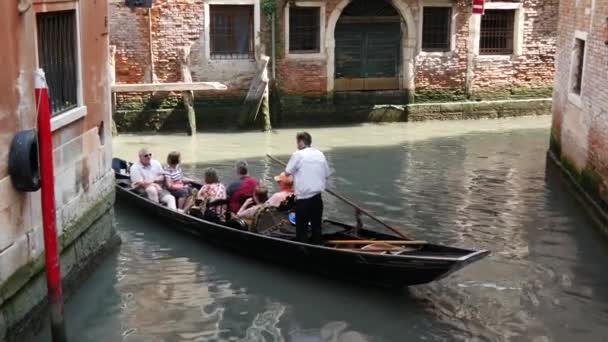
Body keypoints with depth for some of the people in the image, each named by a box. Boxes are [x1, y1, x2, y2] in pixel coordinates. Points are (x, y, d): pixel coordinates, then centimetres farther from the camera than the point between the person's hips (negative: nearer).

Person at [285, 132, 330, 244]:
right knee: (316, 226, 14)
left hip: (303, 198, -5)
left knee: (301, 228, 3)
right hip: (317, 197, 5)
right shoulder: (320, 154, 7)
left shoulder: (298, 154, -8)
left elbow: (288, 172, -5)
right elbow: (326, 174, 12)